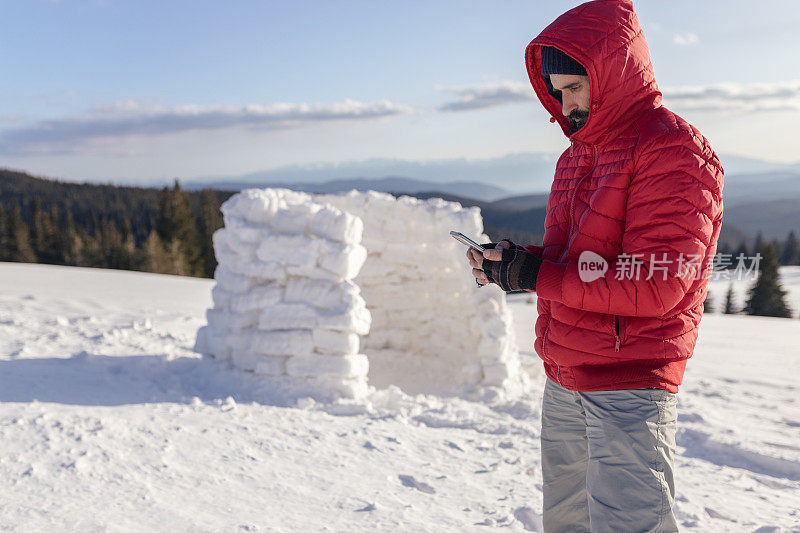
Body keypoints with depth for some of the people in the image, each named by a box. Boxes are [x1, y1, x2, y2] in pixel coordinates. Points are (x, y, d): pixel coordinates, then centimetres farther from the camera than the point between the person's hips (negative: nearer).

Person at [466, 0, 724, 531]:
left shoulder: (671, 147, -12)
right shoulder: (576, 156, 16)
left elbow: (652, 287, -20)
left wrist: (534, 276, -17)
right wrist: (512, 260, 1)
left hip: (630, 387, -8)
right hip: (563, 385, 8)